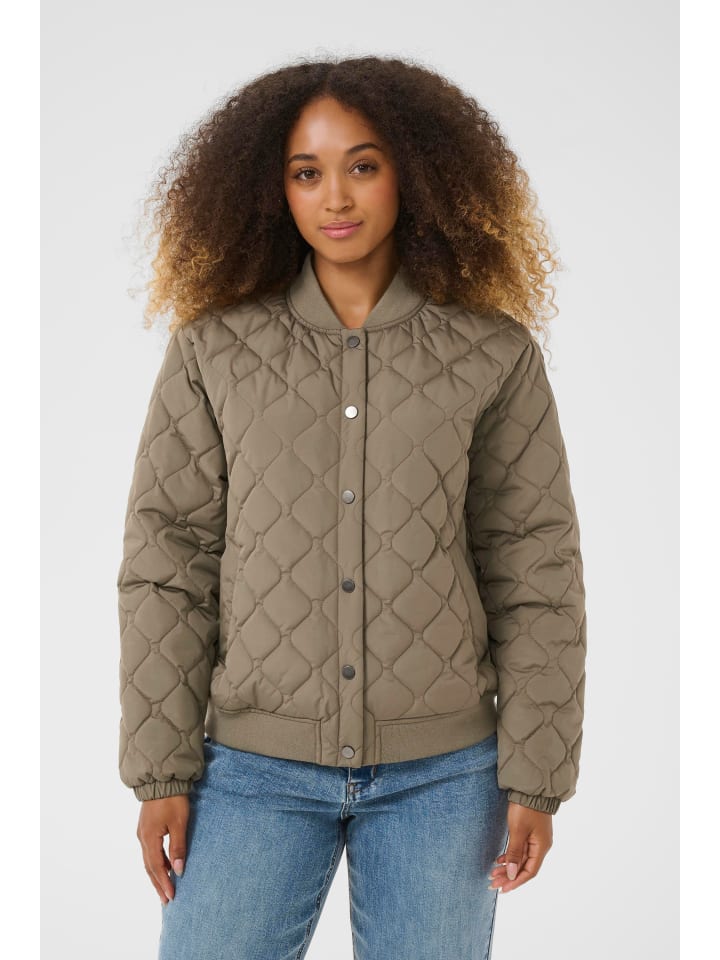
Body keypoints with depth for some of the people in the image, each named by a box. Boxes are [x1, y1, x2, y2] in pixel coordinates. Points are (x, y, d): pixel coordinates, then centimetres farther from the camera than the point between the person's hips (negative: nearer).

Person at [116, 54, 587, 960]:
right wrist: (160, 771, -2)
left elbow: (535, 573, 1)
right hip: (256, 763, 0)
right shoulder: (214, 350, 1)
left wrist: (535, 779, -2)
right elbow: (166, 562, 1)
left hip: (439, 774, 0)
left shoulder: (495, 353, 0)